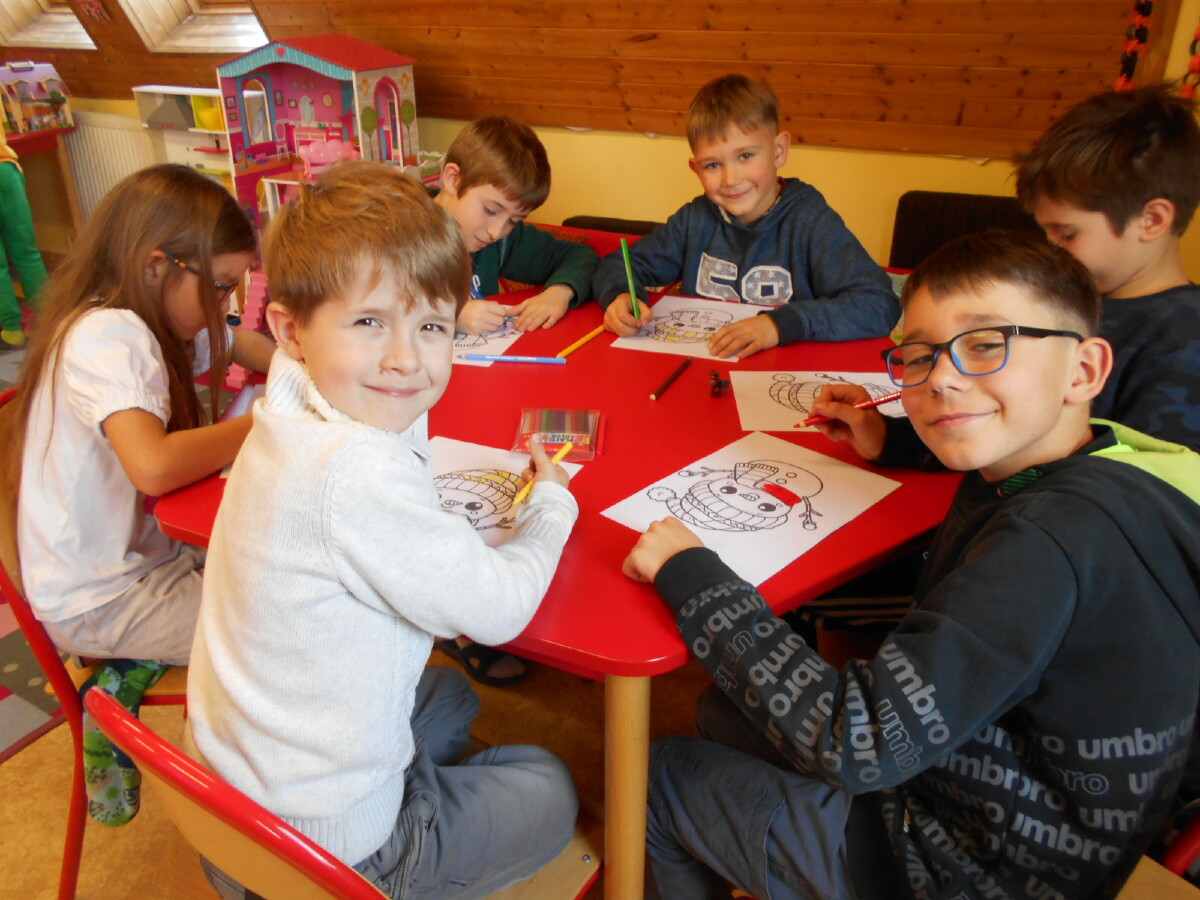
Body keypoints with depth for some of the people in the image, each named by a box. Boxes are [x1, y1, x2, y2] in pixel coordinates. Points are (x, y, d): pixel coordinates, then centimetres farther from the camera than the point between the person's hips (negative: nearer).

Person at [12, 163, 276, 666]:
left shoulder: (158, 321, 1)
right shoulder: (107, 336, -26)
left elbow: (239, 343, 18)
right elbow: (153, 466, -41)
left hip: (148, 547, 9)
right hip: (98, 601, -9)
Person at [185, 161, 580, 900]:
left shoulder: (298, 404, -7)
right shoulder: (357, 472, -33)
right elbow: (497, 610, -22)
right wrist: (552, 504, -4)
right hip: (321, 837, -8)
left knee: (449, 697, 33)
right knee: (551, 790, 15)